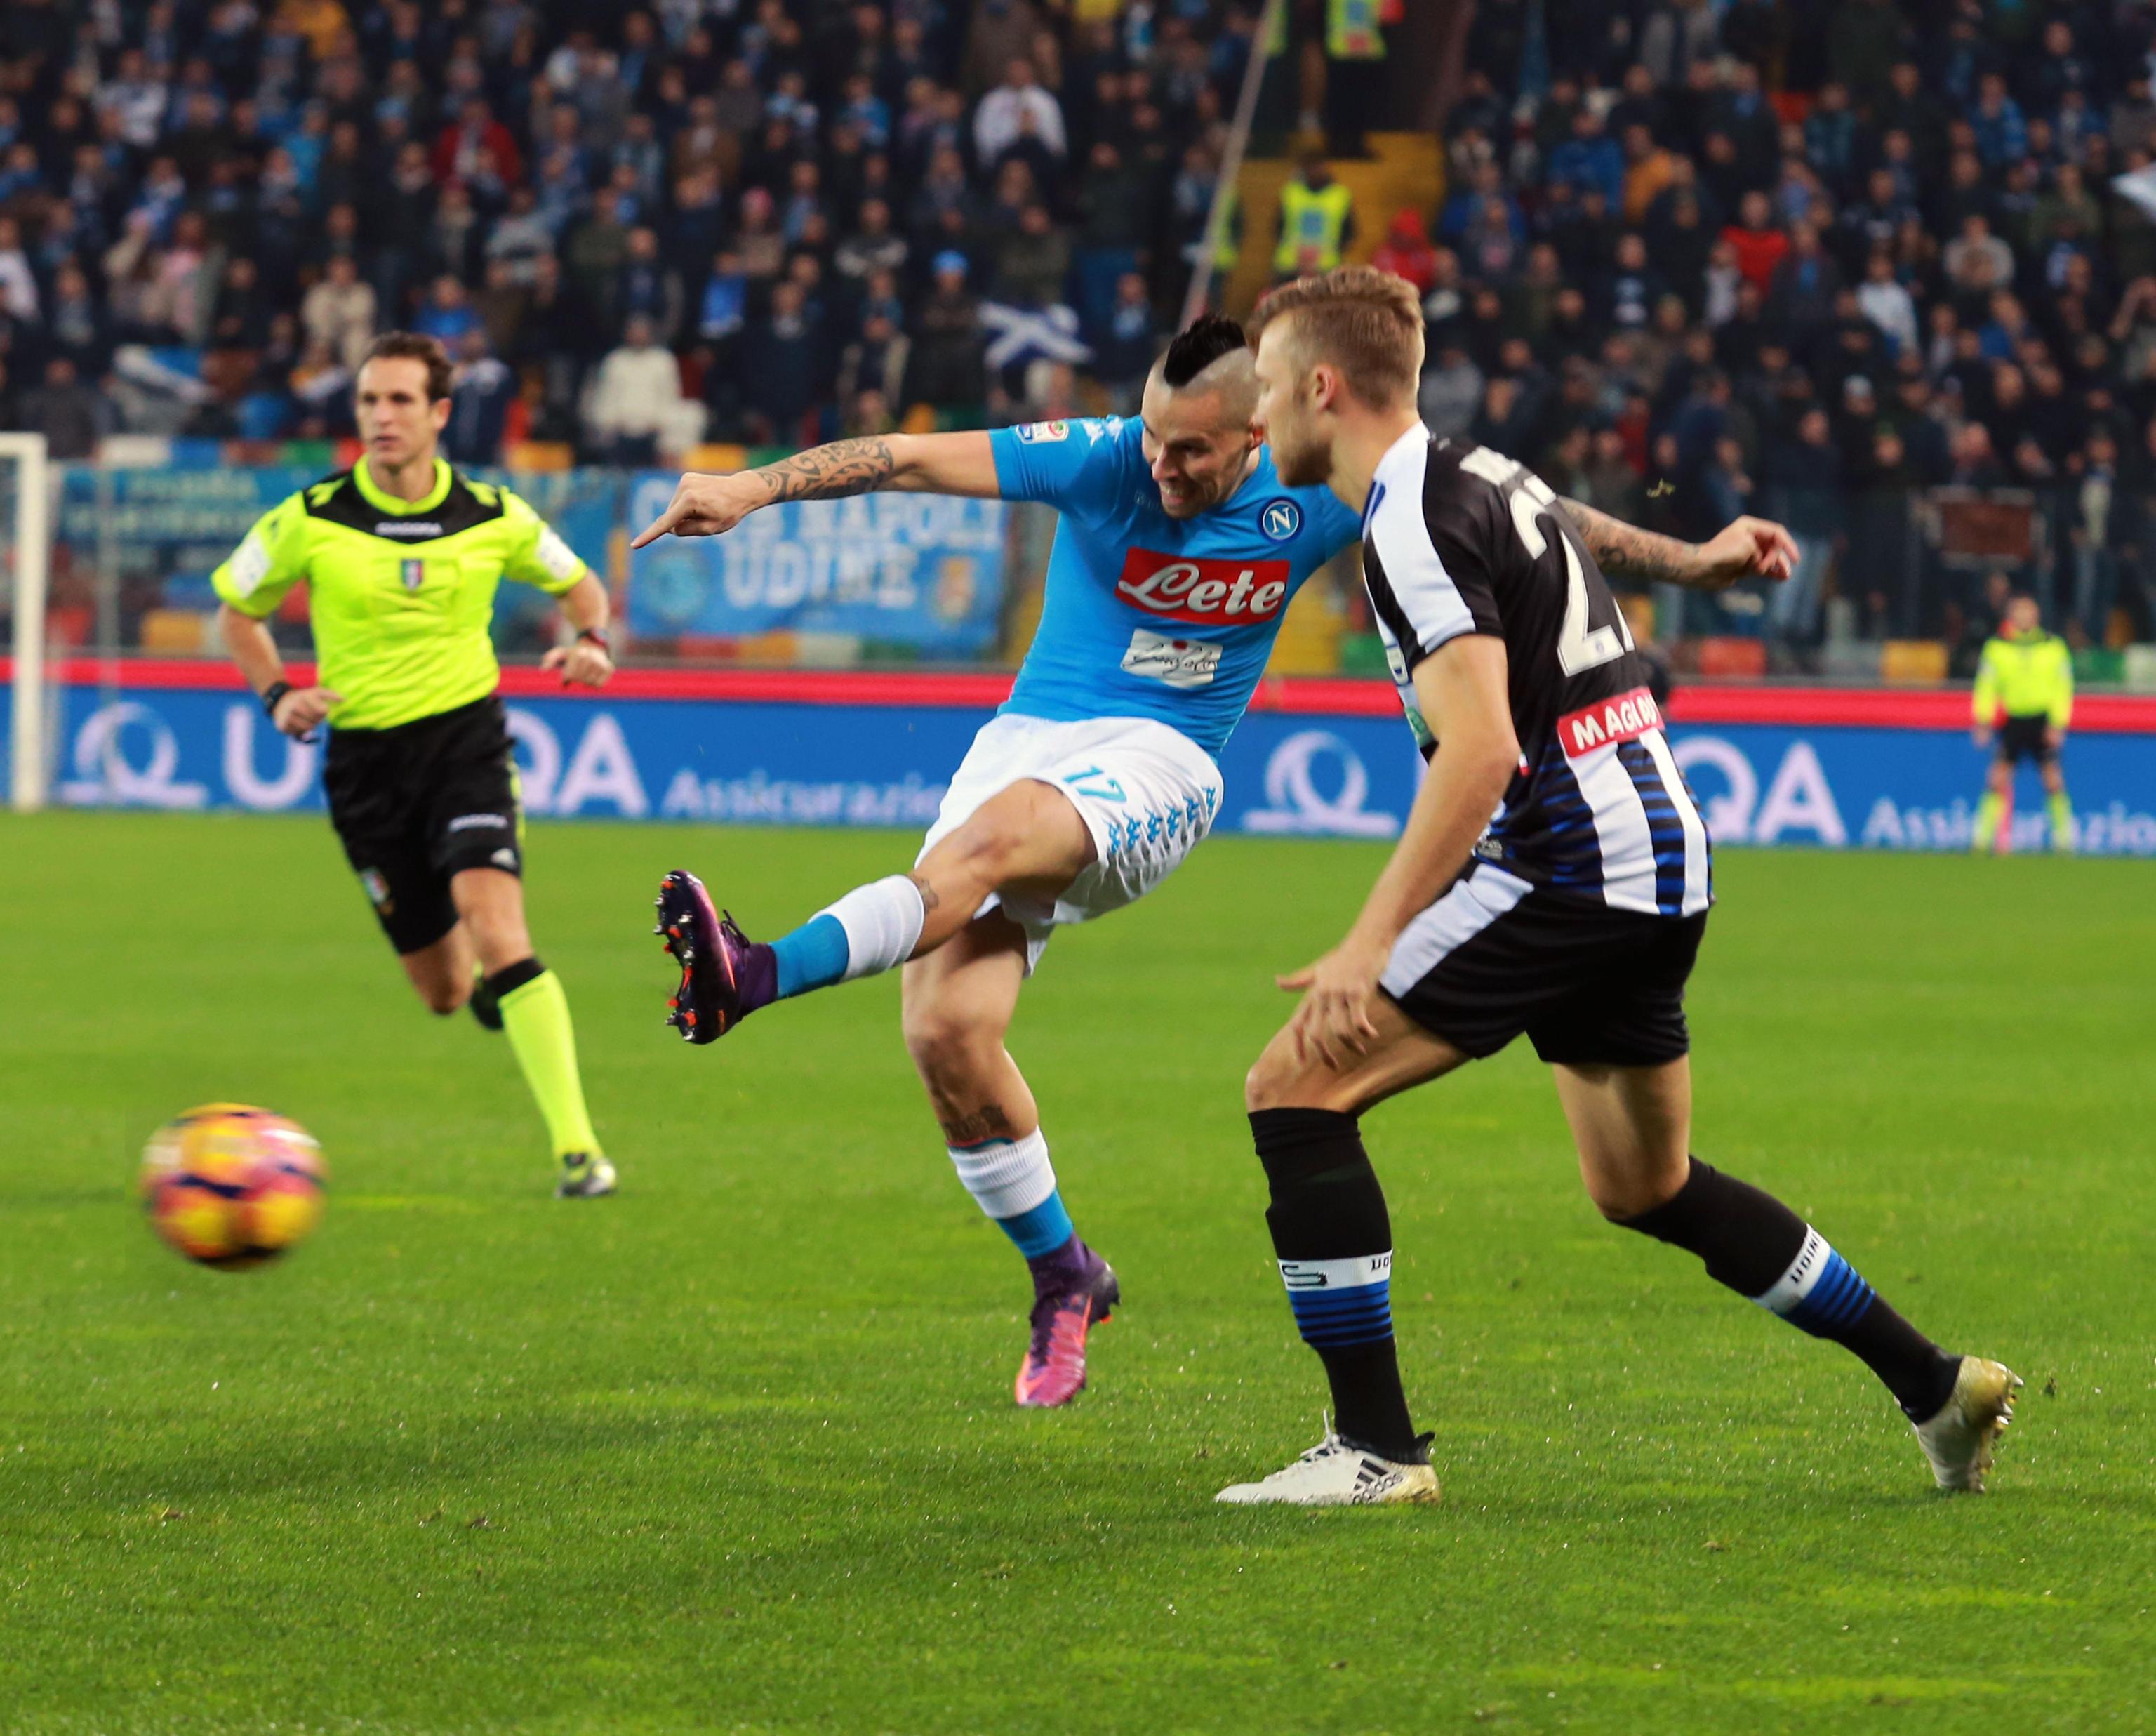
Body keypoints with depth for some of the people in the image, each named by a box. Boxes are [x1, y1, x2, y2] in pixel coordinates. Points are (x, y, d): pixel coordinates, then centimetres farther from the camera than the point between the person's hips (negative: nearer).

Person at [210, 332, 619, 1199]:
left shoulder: (492, 517, -3)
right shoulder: (310, 520, -6)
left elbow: (577, 583, 16)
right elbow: (236, 609, 10)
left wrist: (592, 642, -6)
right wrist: (277, 696, -7)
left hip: (466, 736, -1)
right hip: (364, 754, 1)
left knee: (496, 931, -24)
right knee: (444, 992, 6)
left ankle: (577, 1147, -25)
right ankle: (487, 983, 47)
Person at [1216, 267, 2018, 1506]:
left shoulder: (1414, 522, -15)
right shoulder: (1482, 474, 13)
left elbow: (1480, 749, -24)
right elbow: (1567, 528, 37)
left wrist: (1371, 945, -27)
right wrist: (1678, 559, 55)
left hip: (1565, 871, -10)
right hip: (1658, 864, 10)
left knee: (1296, 1089, -10)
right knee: (1650, 1188, 23)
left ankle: (1377, 1449, -11)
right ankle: (1936, 1385, 27)